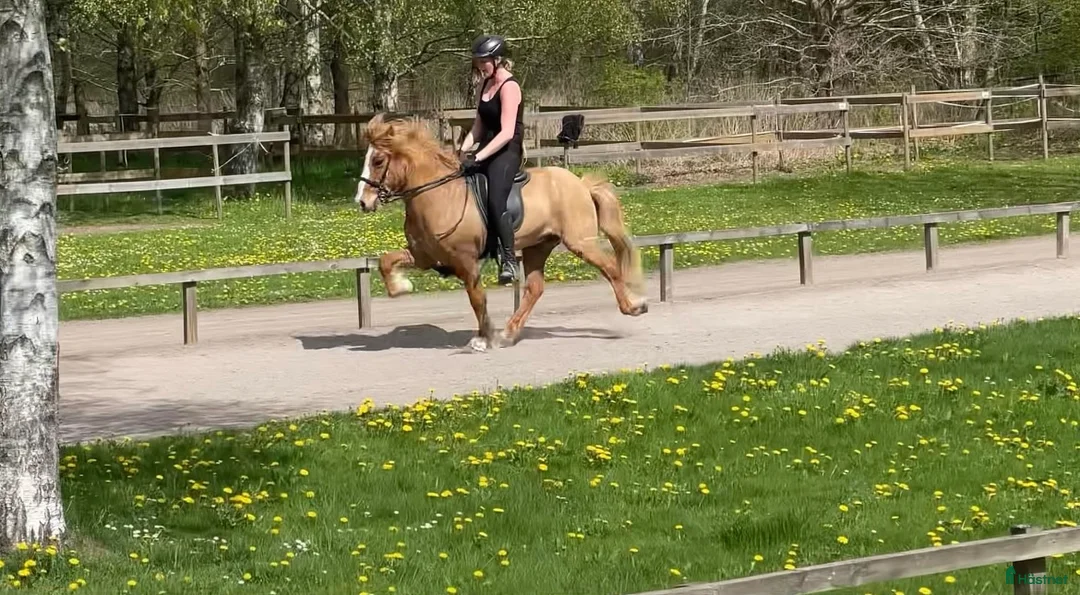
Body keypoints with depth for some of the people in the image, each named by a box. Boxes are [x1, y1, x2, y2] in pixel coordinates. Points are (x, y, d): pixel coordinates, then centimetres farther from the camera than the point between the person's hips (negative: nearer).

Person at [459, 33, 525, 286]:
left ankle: (509, 260, -25)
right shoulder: (486, 85, 13)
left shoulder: (509, 87, -13)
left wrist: (478, 157, -24)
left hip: (507, 152, -10)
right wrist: (463, 150, 2)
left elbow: (507, 132, -20)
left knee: (495, 201, -28)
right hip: (486, 151, 10)